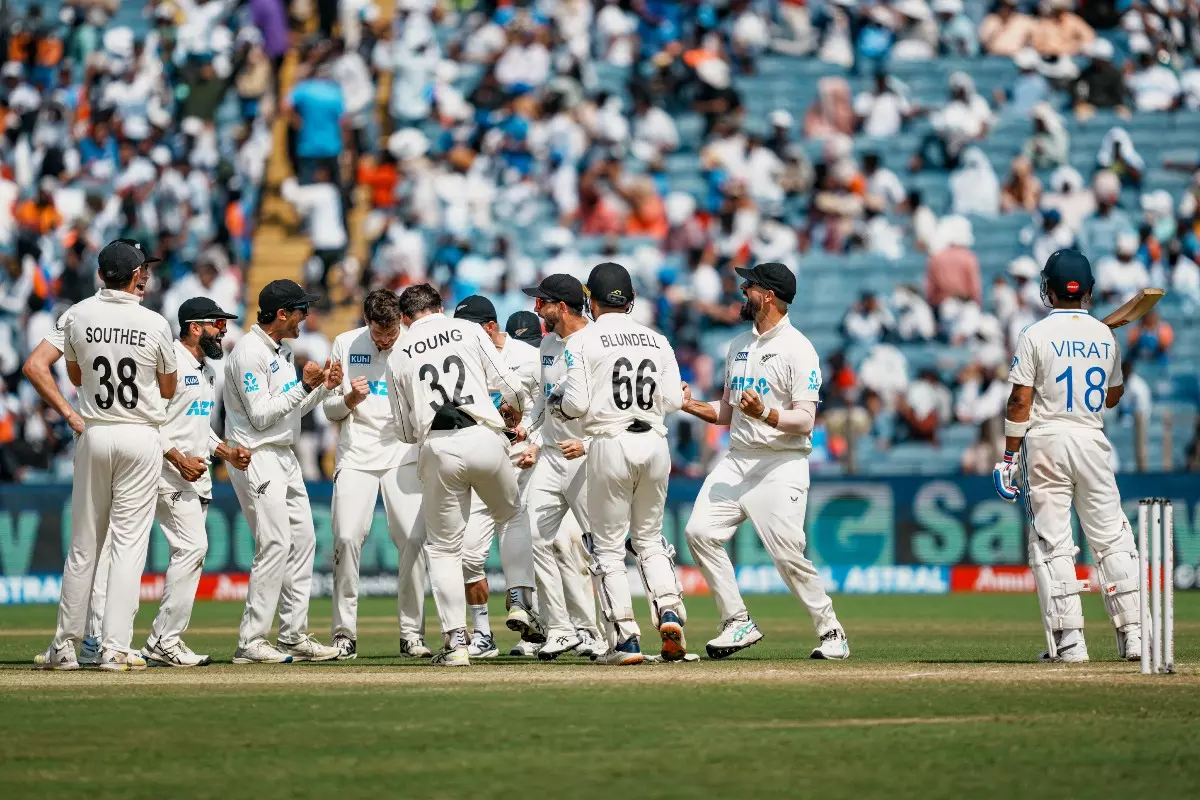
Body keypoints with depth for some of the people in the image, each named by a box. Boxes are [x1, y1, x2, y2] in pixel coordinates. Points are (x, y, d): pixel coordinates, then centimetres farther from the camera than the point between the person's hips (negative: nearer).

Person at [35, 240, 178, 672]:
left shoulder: (77, 316, -1)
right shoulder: (155, 324, -7)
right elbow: (168, 389, 5)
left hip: (94, 436, 2)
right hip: (141, 438, -2)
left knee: (84, 543, 10)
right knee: (129, 542, -1)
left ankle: (64, 646, 12)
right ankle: (114, 648, -6)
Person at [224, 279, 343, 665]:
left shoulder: (283, 350, 15)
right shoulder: (249, 353, -15)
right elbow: (260, 415, -20)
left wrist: (324, 387, 6)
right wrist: (304, 386, -21)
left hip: (285, 457, 10)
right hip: (257, 457, -10)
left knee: (303, 540, 8)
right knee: (275, 544, -14)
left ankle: (294, 635, 13)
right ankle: (250, 642, -12)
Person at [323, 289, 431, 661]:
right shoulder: (345, 345, 6)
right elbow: (329, 409, 10)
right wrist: (349, 399, -12)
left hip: (403, 456, 0)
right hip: (356, 456, 0)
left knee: (413, 538, -11)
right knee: (347, 536, -12)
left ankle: (412, 633, -2)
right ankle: (344, 633, -4)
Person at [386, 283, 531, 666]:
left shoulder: (398, 354, 13)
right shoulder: (469, 330, 10)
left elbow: (406, 430, 14)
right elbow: (508, 384, 4)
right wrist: (513, 411, 27)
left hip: (437, 449, 0)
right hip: (484, 439, 0)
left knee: (443, 547, 9)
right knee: (514, 518, 23)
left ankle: (456, 641, 1)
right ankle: (520, 600, 6)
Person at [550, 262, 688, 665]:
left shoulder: (583, 341, -2)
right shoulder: (658, 341, 10)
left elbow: (576, 404, -9)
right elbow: (673, 401, 4)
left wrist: (556, 401, 13)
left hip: (610, 445, -4)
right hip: (655, 443, 4)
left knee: (608, 546, 4)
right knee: (649, 538, 18)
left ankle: (625, 639, -2)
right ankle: (669, 611, -3)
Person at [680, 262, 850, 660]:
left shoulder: (797, 349, -8)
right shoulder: (738, 346, 17)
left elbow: (805, 421, -14)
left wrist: (767, 415, -31)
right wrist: (691, 405, 5)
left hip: (781, 464, -7)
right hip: (737, 460, 7)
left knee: (788, 555, -14)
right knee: (700, 531, -8)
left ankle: (830, 631, 4)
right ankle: (738, 623, 1)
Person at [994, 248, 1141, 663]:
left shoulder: (1036, 335, -6)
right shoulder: (1105, 335, 7)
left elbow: (1021, 401, -8)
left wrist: (1009, 457, -5)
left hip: (1046, 442, -3)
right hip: (1093, 442, 3)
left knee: (1051, 542, -1)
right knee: (1112, 537, 8)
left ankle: (1068, 640, -7)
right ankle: (1132, 633, 3)